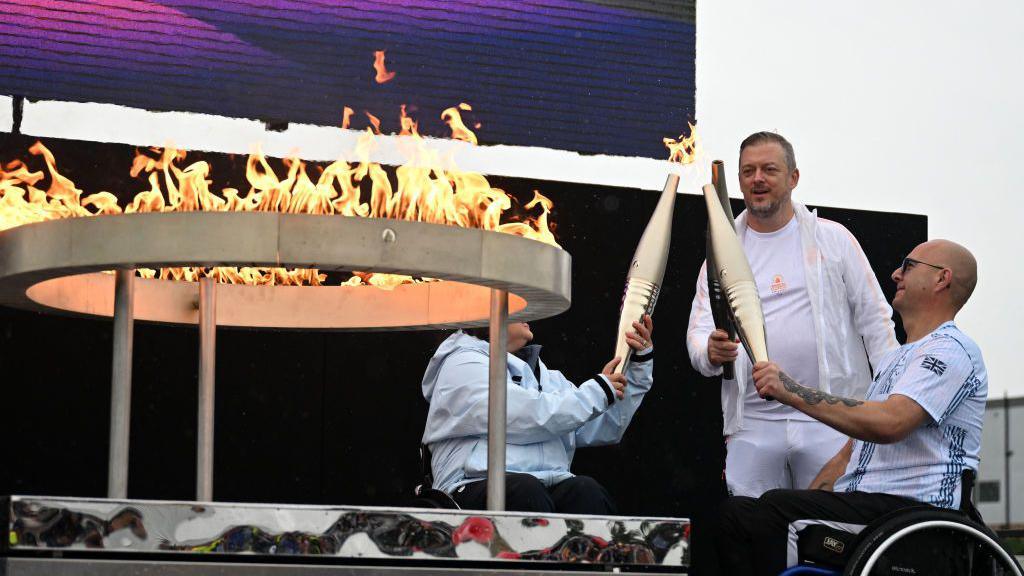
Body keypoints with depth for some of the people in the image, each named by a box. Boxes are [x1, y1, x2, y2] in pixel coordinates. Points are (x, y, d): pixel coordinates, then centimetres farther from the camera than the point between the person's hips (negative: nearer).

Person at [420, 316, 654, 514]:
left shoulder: (546, 376, 31)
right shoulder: (463, 364, 7)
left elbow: (605, 430, 29)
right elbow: (528, 418, -8)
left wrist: (640, 366, 25)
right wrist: (598, 391, 3)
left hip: (550, 487, 5)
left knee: (584, 490, -28)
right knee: (525, 490, -37)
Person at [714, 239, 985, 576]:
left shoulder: (952, 350, -5)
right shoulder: (894, 359, 29)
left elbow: (889, 423, -23)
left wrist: (792, 392, -19)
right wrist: (806, 501, 11)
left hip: (911, 506, -10)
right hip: (858, 504, 10)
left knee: (775, 509, -29)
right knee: (736, 511, -8)